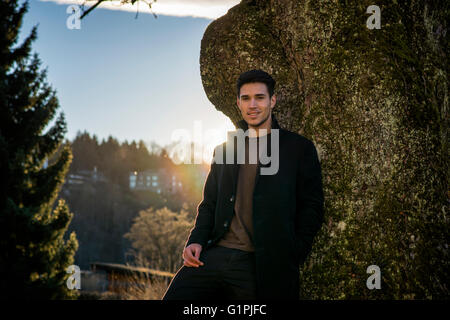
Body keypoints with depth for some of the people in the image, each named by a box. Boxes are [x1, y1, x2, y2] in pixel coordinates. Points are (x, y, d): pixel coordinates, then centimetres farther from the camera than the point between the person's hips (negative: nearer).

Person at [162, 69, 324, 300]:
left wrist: (291, 260, -7)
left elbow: (312, 209, 4)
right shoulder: (223, 150, 20)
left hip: (260, 265, -3)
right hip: (215, 256, 3)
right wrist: (196, 241, 3)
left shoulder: (299, 148, 7)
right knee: (174, 296, -11)